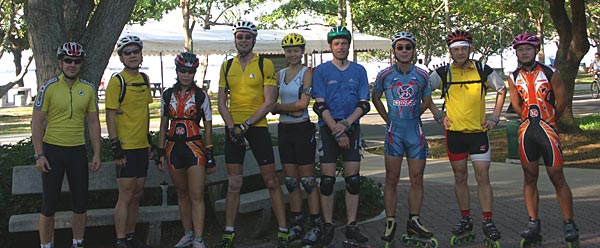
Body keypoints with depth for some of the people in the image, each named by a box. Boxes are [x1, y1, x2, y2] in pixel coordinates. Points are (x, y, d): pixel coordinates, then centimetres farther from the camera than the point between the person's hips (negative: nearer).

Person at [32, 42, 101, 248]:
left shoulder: (88, 89, 4)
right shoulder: (49, 88, -6)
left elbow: (94, 122, 9)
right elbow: (37, 122, -6)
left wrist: (97, 154, 4)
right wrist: (39, 155, -11)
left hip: (78, 151, 3)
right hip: (53, 150, -3)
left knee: (80, 204, 8)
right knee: (49, 205, 3)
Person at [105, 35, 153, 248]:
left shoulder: (143, 79, 11)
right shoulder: (117, 81, -10)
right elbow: (110, 116, -12)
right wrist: (115, 147, -16)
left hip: (142, 146, 7)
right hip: (126, 147, -7)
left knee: (137, 194, 12)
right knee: (126, 195, -4)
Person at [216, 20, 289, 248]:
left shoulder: (265, 64, -2)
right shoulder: (227, 66, 8)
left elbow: (269, 102, -7)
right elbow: (222, 102, 7)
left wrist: (246, 125, -14)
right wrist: (232, 127, -8)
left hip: (258, 127, -3)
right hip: (234, 129, 3)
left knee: (271, 181, 0)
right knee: (234, 184, 7)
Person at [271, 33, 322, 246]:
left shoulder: (307, 73, -6)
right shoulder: (280, 74, 12)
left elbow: (303, 103, -16)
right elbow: (271, 104, 9)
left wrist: (278, 107, -6)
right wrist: (289, 110, -9)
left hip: (302, 128, -6)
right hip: (284, 129, 6)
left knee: (307, 180, -2)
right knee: (290, 180, 9)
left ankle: (315, 226, 5)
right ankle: (296, 225, 17)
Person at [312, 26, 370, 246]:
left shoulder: (359, 71, 8)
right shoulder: (321, 71, 2)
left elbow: (364, 104, 2)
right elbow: (320, 106, -5)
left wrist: (345, 124, -13)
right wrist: (337, 132, -13)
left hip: (352, 128, 2)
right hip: (328, 129, -2)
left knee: (353, 180, 1)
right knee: (327, 180, -2)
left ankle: (351, 226, 9)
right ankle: (328, 226, 7)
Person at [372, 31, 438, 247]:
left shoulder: (422, 75, 4)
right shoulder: (385, 75, 0)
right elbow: (375, 97, 14)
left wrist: (412, 116, 11)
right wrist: (389, 119, 10)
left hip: (415, 131, 2)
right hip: (394, 132, -2)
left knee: (417, 179, 4)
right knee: (391, 180, 0)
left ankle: (413, 223, 13)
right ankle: (390, 223, 7)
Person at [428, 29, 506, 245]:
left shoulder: (483, 71, 0)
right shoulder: (443, 73, -1)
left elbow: (502, 90, 14)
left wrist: (494, 116, 6)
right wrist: (438, 114, 3)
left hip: (478, 131, -1)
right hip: (454, 132, 1)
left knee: (482, 177, -3)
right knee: (460, 177, 8)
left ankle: (488, 222, 3)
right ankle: (465, 220, 18)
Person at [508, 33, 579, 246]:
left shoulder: (550, 74, -2)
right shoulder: (514, 77, 7)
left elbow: (561, 101, 5)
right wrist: (530, 119, 13)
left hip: (548, 129, -3)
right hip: (526, 131, 3)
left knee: (557, 178, -4)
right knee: (530, 177, 5)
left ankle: (569, 224, 2)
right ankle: (533, 223, 11)